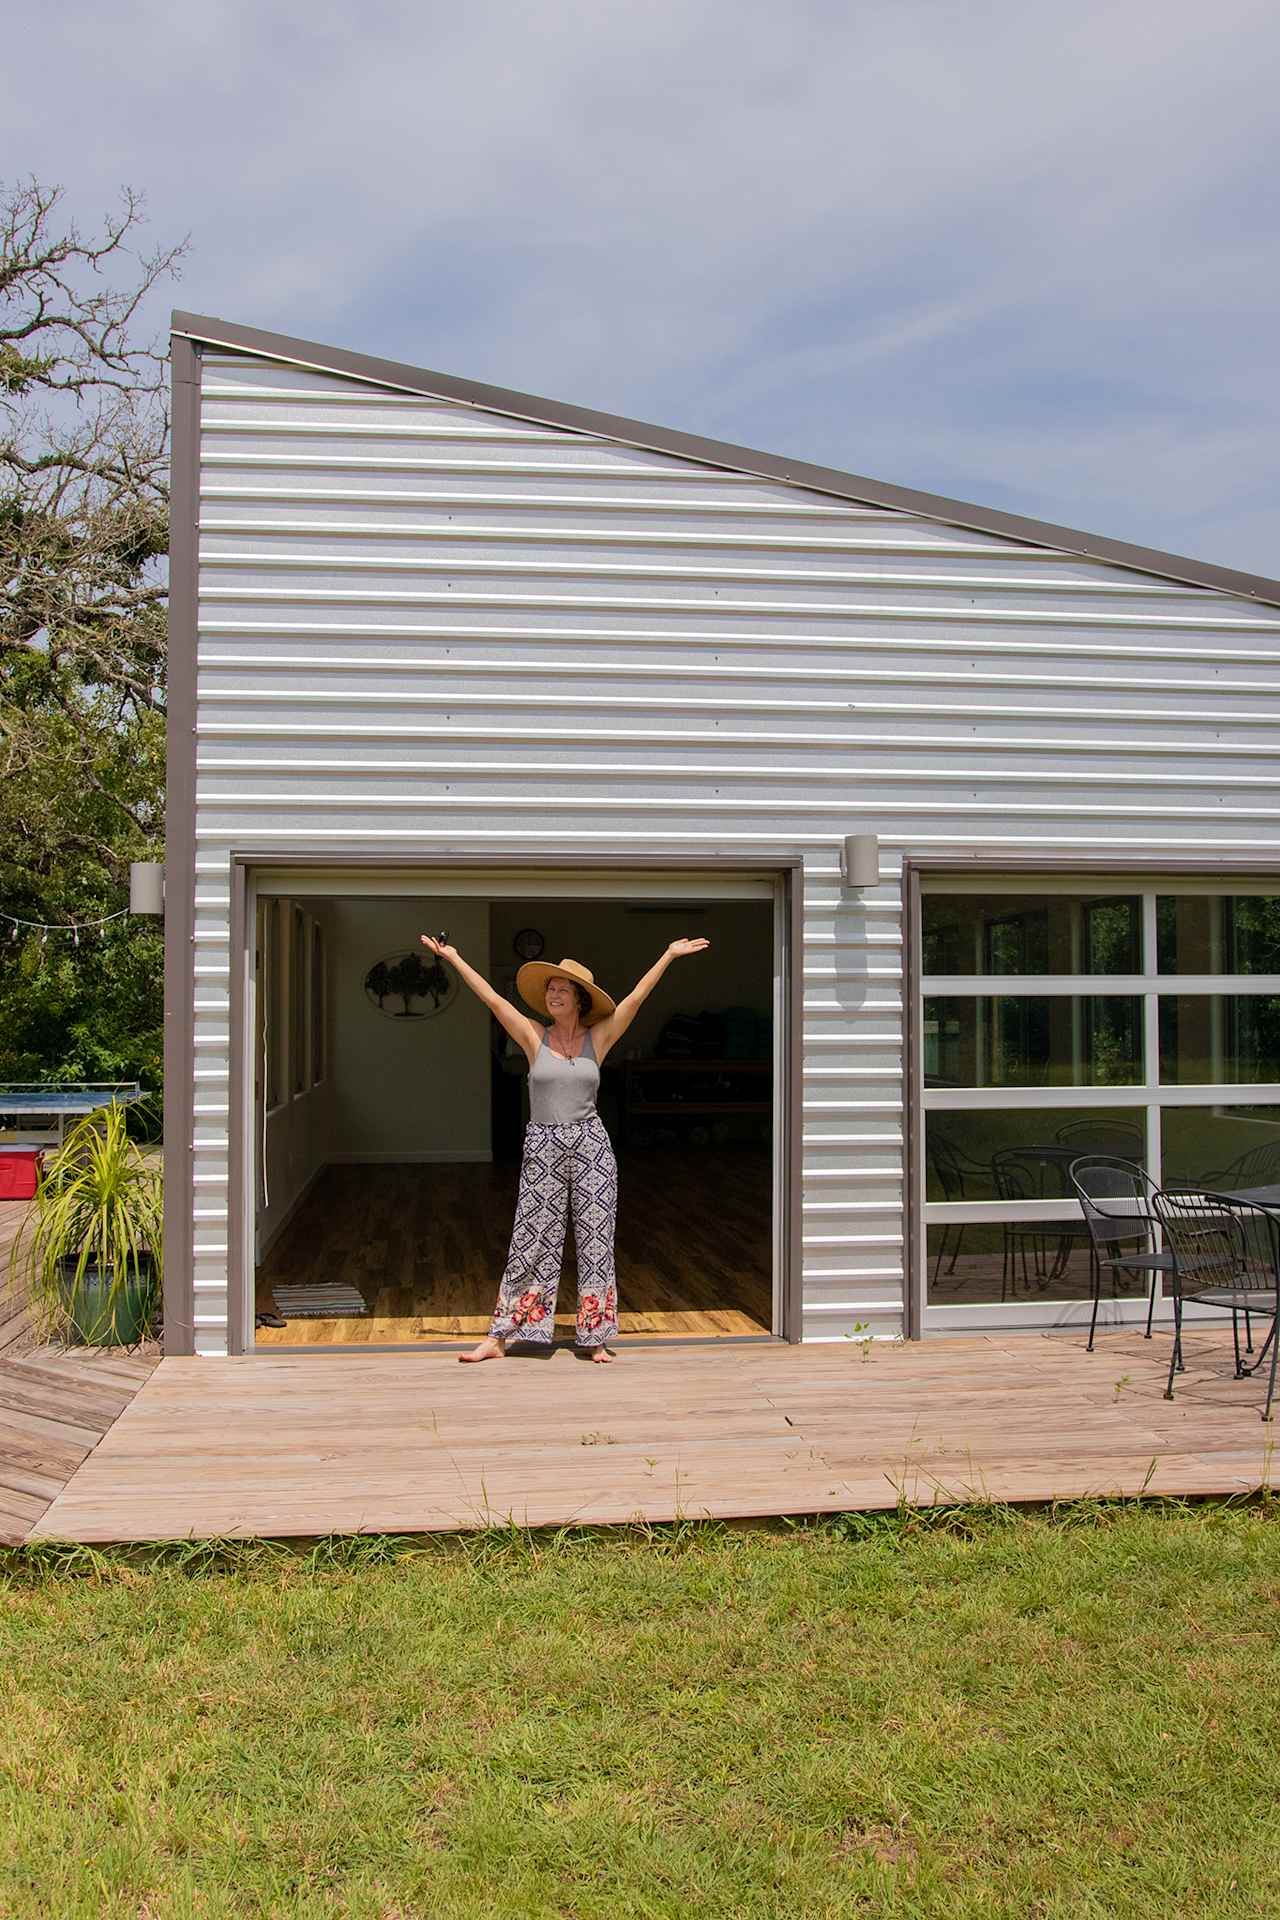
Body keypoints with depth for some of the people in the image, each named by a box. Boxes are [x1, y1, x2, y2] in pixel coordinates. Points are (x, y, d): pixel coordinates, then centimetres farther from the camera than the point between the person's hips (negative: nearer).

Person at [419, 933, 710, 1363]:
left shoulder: (598, 1038, 3)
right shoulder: (535, 1037, 2)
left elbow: (636, 998, 1)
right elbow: (492, 998, 1)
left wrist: (669, 956, -1)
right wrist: (453, 958, 1)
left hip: (591, 1146, 1)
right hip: (542, 1149, -1)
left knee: (595, 1242, 5)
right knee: (531, 1244, 2)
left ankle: (596, 1338, 13)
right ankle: (497, 1338, 9)